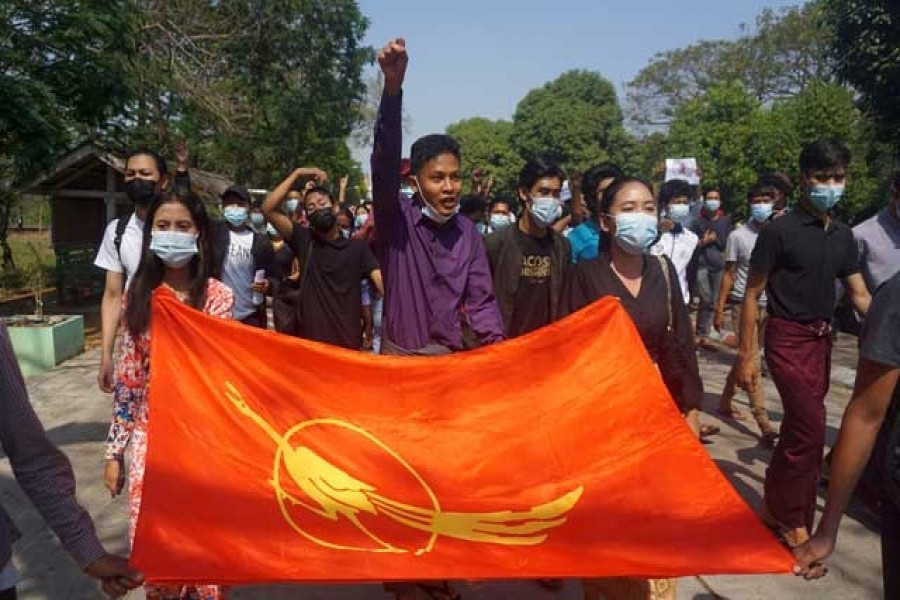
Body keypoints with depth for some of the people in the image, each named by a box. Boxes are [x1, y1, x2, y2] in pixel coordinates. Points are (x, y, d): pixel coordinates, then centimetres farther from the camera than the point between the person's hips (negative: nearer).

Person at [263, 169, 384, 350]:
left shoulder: (358, 247, 2)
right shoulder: (304, 240, 5)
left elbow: (381, 282, -11)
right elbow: (269, 209, -5)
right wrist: (297, 173, -8)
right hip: (310, 340, 1)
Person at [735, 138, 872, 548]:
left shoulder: (843, 236, 8)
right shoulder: (780, 231, -11)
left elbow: (859, 294, 11)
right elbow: (752, 293, -9)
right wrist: (746, 355, -12)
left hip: (821, 338, 7)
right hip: (788, 338, -6)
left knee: (799, 427, 12)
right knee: (811, 427, -10)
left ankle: (774, 504, 28)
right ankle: (794, 520, 8)